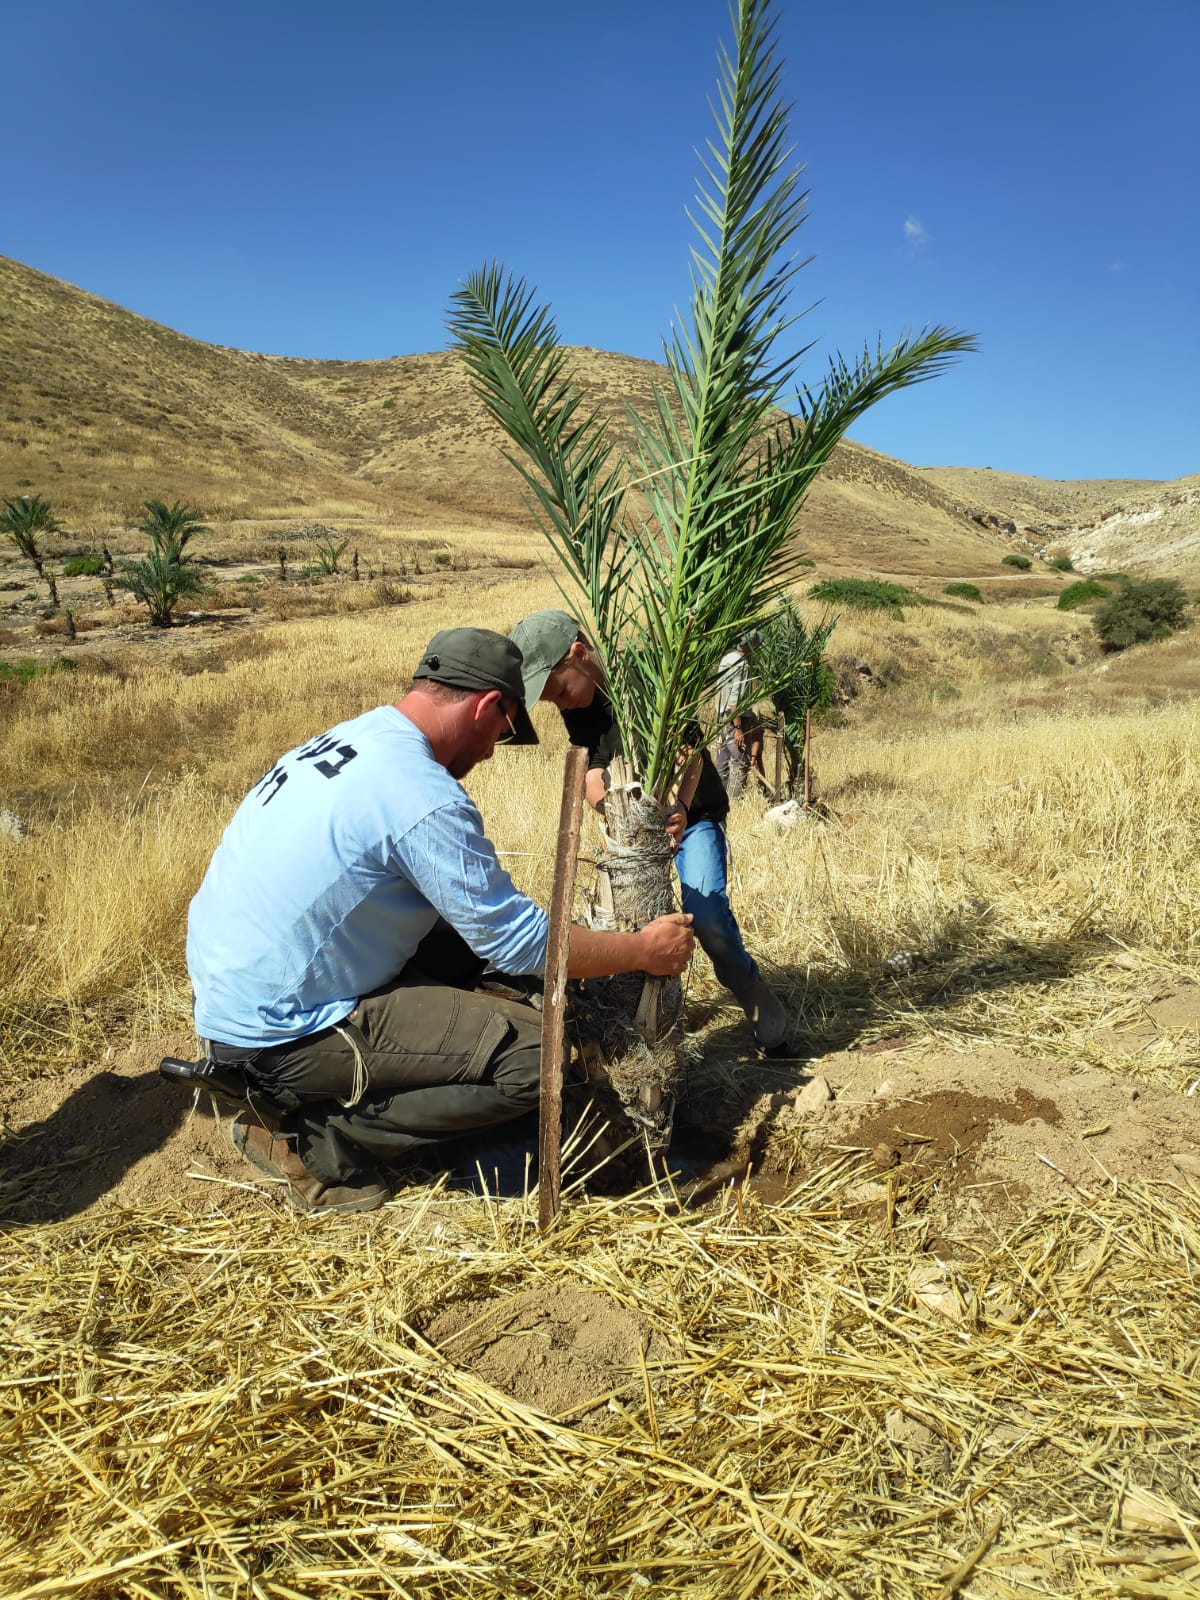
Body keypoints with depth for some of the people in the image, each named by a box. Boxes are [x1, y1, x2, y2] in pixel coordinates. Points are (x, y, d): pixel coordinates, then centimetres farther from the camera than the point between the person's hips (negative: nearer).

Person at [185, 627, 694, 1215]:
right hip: (280, 1032, -10)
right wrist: (645, 952, -2)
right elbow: (520, 944, -15)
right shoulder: (423, 796, -22)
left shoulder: (344, 740, 7)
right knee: (536, 1052, -13)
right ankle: (313, 1139, -3)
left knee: (461, 941, 15)